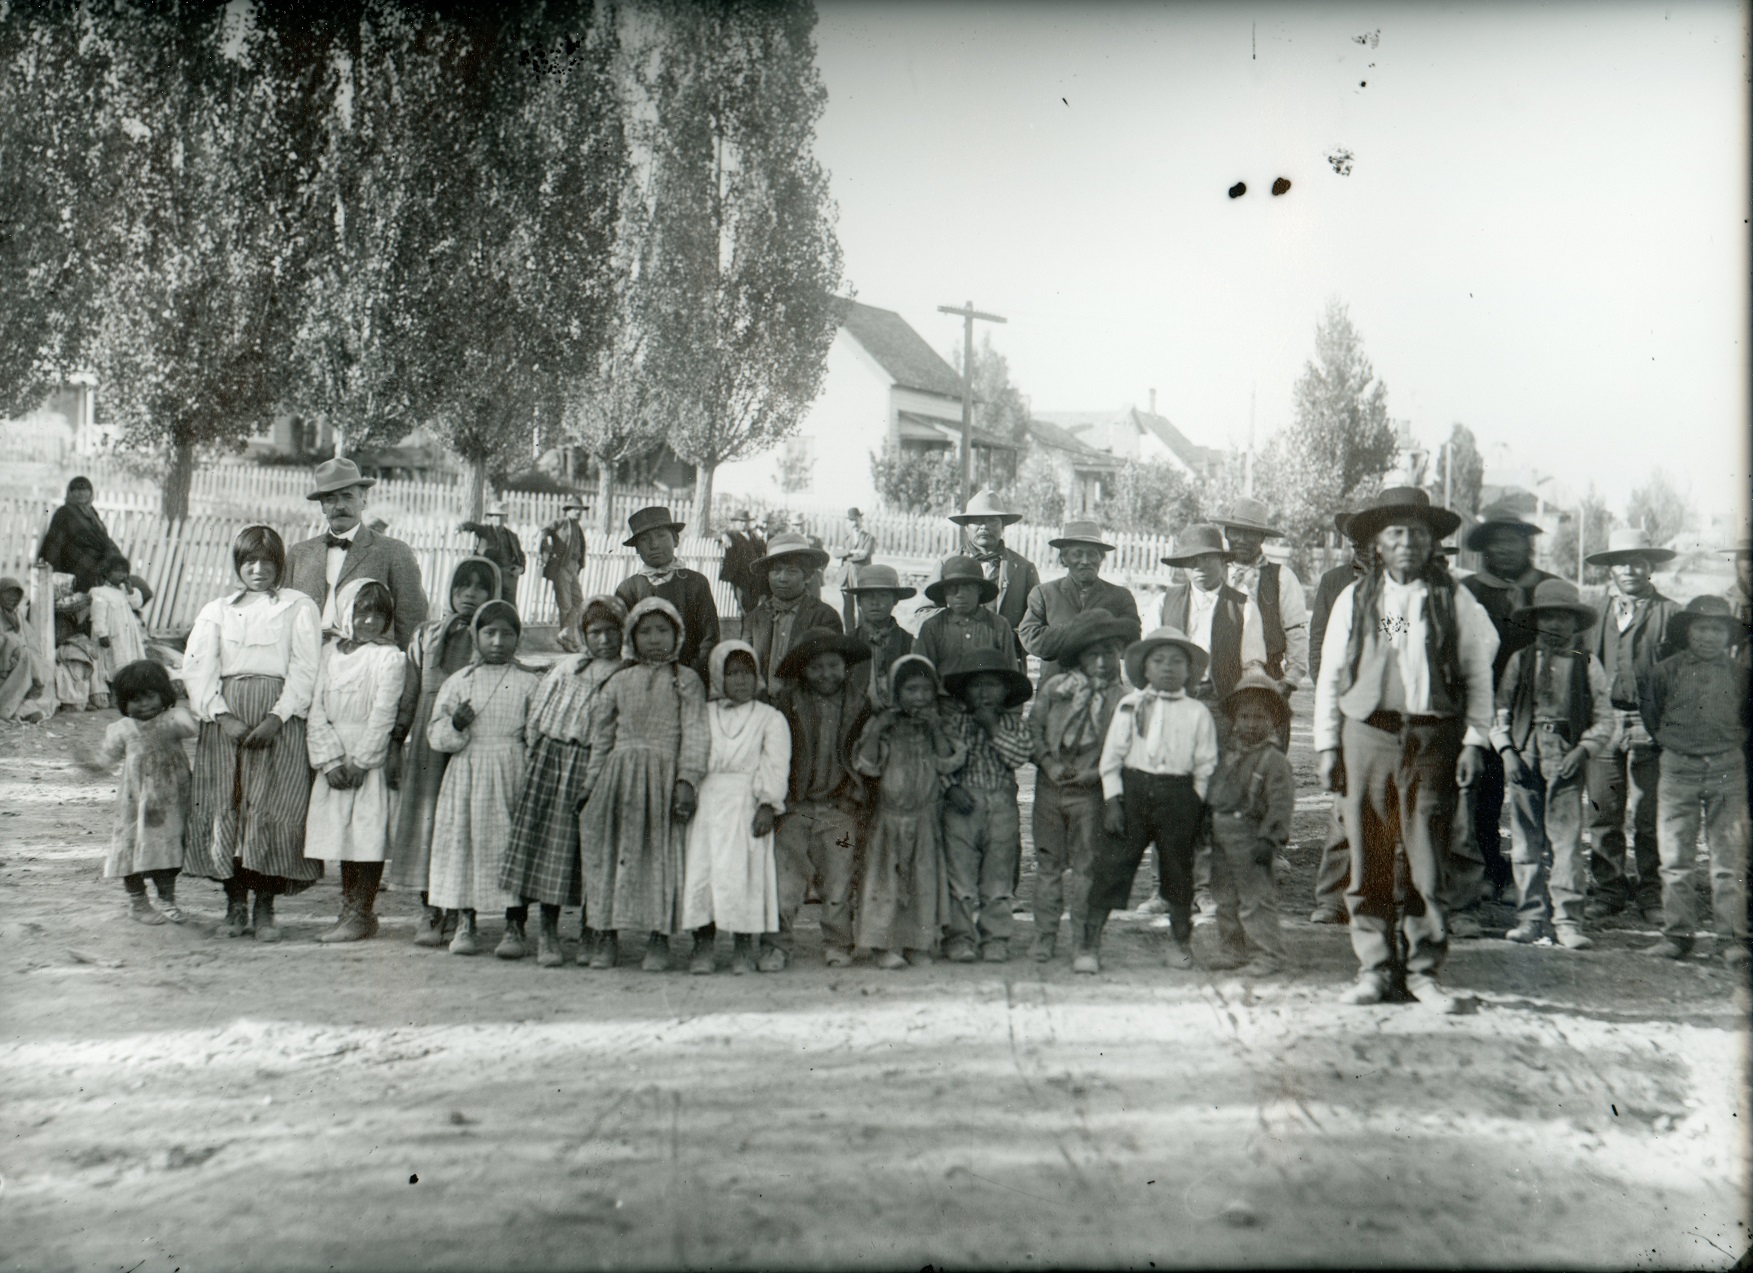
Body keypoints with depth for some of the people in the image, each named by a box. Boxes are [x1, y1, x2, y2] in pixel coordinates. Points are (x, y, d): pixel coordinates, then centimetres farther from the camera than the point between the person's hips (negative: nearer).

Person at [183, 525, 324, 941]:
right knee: (223, 808, -2)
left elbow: (305, 670, 0)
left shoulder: (299, 607, 10)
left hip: (279, 719, -3)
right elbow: (197, 668, 7)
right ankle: (235, 904, 7)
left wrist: (276, 719, -13)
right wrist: (223, 716, -9)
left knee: (271, 810, -9)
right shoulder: (216, 610, 18)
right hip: (224, 717, 3)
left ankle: (264, 908, -2)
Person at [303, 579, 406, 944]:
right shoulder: (330, 653, 8)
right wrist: (331, 759, -7)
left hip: (371, 759, -5)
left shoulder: (390, 657, -6)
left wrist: (359, 760, -14)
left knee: (369, 832, -4)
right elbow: (317, 709, 3)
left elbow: (383, 715, -11)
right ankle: (349, 909, 21)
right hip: (334, 759, 5)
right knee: (342, 832, 11)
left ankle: (362, 914, 4)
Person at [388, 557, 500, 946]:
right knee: (425, 818, 0)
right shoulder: (426, 636, 14)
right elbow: (408, 694, 15)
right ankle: (430, 910, 7)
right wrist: (395, 745, 10)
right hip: (426, 742, 3)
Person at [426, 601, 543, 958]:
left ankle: (515, 926, 7)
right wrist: (455, 724, -12)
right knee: (462, 841, 4)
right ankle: (465, 923, 17)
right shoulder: (459, 681, 11)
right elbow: (436, 733, 7)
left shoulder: (530, 681, 6)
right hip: (467, 772, 2)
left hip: (514, 771, -2)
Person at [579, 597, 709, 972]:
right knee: (607, 849, 0)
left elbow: (694, 733, -1)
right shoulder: (620, 681, 16)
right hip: (619, 773, 3)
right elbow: (601, 734, 17)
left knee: (661, 851, -5)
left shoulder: (686, 680, 7)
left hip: (663, 773, -3)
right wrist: (591, 783, 11)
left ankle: (658, 938, 1)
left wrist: (688, 779, -12)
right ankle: (607, 935, 7)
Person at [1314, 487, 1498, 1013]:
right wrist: (1327, 744, 7)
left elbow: (1477, 673, 8)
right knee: (1368, 858, 2)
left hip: (1432, 737, -1)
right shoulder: (1354, 599, 9)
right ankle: (1373, 968, 13)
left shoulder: (1454, 600, 6)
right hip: (1367, 734, 1)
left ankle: (1425, 970, 11)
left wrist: (1473, 739, 1)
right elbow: (1330, 675, 11)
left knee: (1428, 860, -1)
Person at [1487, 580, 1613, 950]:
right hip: (1524, 755, 2)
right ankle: (1531, 917, 9)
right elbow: (1500, 710, 13)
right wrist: (1506, 750, 0)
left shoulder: (1587, 664, 9)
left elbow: (1604, 719, 9)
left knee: (1566, 839, -7)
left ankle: (1567, 920, -3)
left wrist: (1583, 750, -6)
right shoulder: (1520, 659, 11)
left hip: (1566, 758, -2)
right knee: (1526, 840, 3)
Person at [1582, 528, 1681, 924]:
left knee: (1648, 815, -1)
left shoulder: (1670, 613, 4)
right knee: (1603, 813, 2)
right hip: (1604, 722, 3)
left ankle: (1651, 895, 9)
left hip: (1650, 724, -2)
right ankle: (1607, 891, 12)